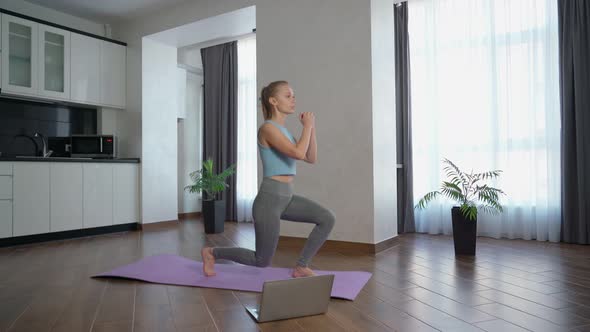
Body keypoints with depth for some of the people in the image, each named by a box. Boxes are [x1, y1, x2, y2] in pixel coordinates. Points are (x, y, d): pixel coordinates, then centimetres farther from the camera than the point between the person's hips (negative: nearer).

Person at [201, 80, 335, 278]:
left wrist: (311, 128, 4)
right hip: (270, 199, -8)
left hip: (286, 197, 8)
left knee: (327, 218, -5)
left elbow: (311, 158, 12)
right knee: (261, 262, 4)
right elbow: (298, 153, -27)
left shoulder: (283, 130, 14)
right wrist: (307, 125, -13)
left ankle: (301, 267, 8)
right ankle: (212, 253, 26)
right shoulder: (268, 128, -15)